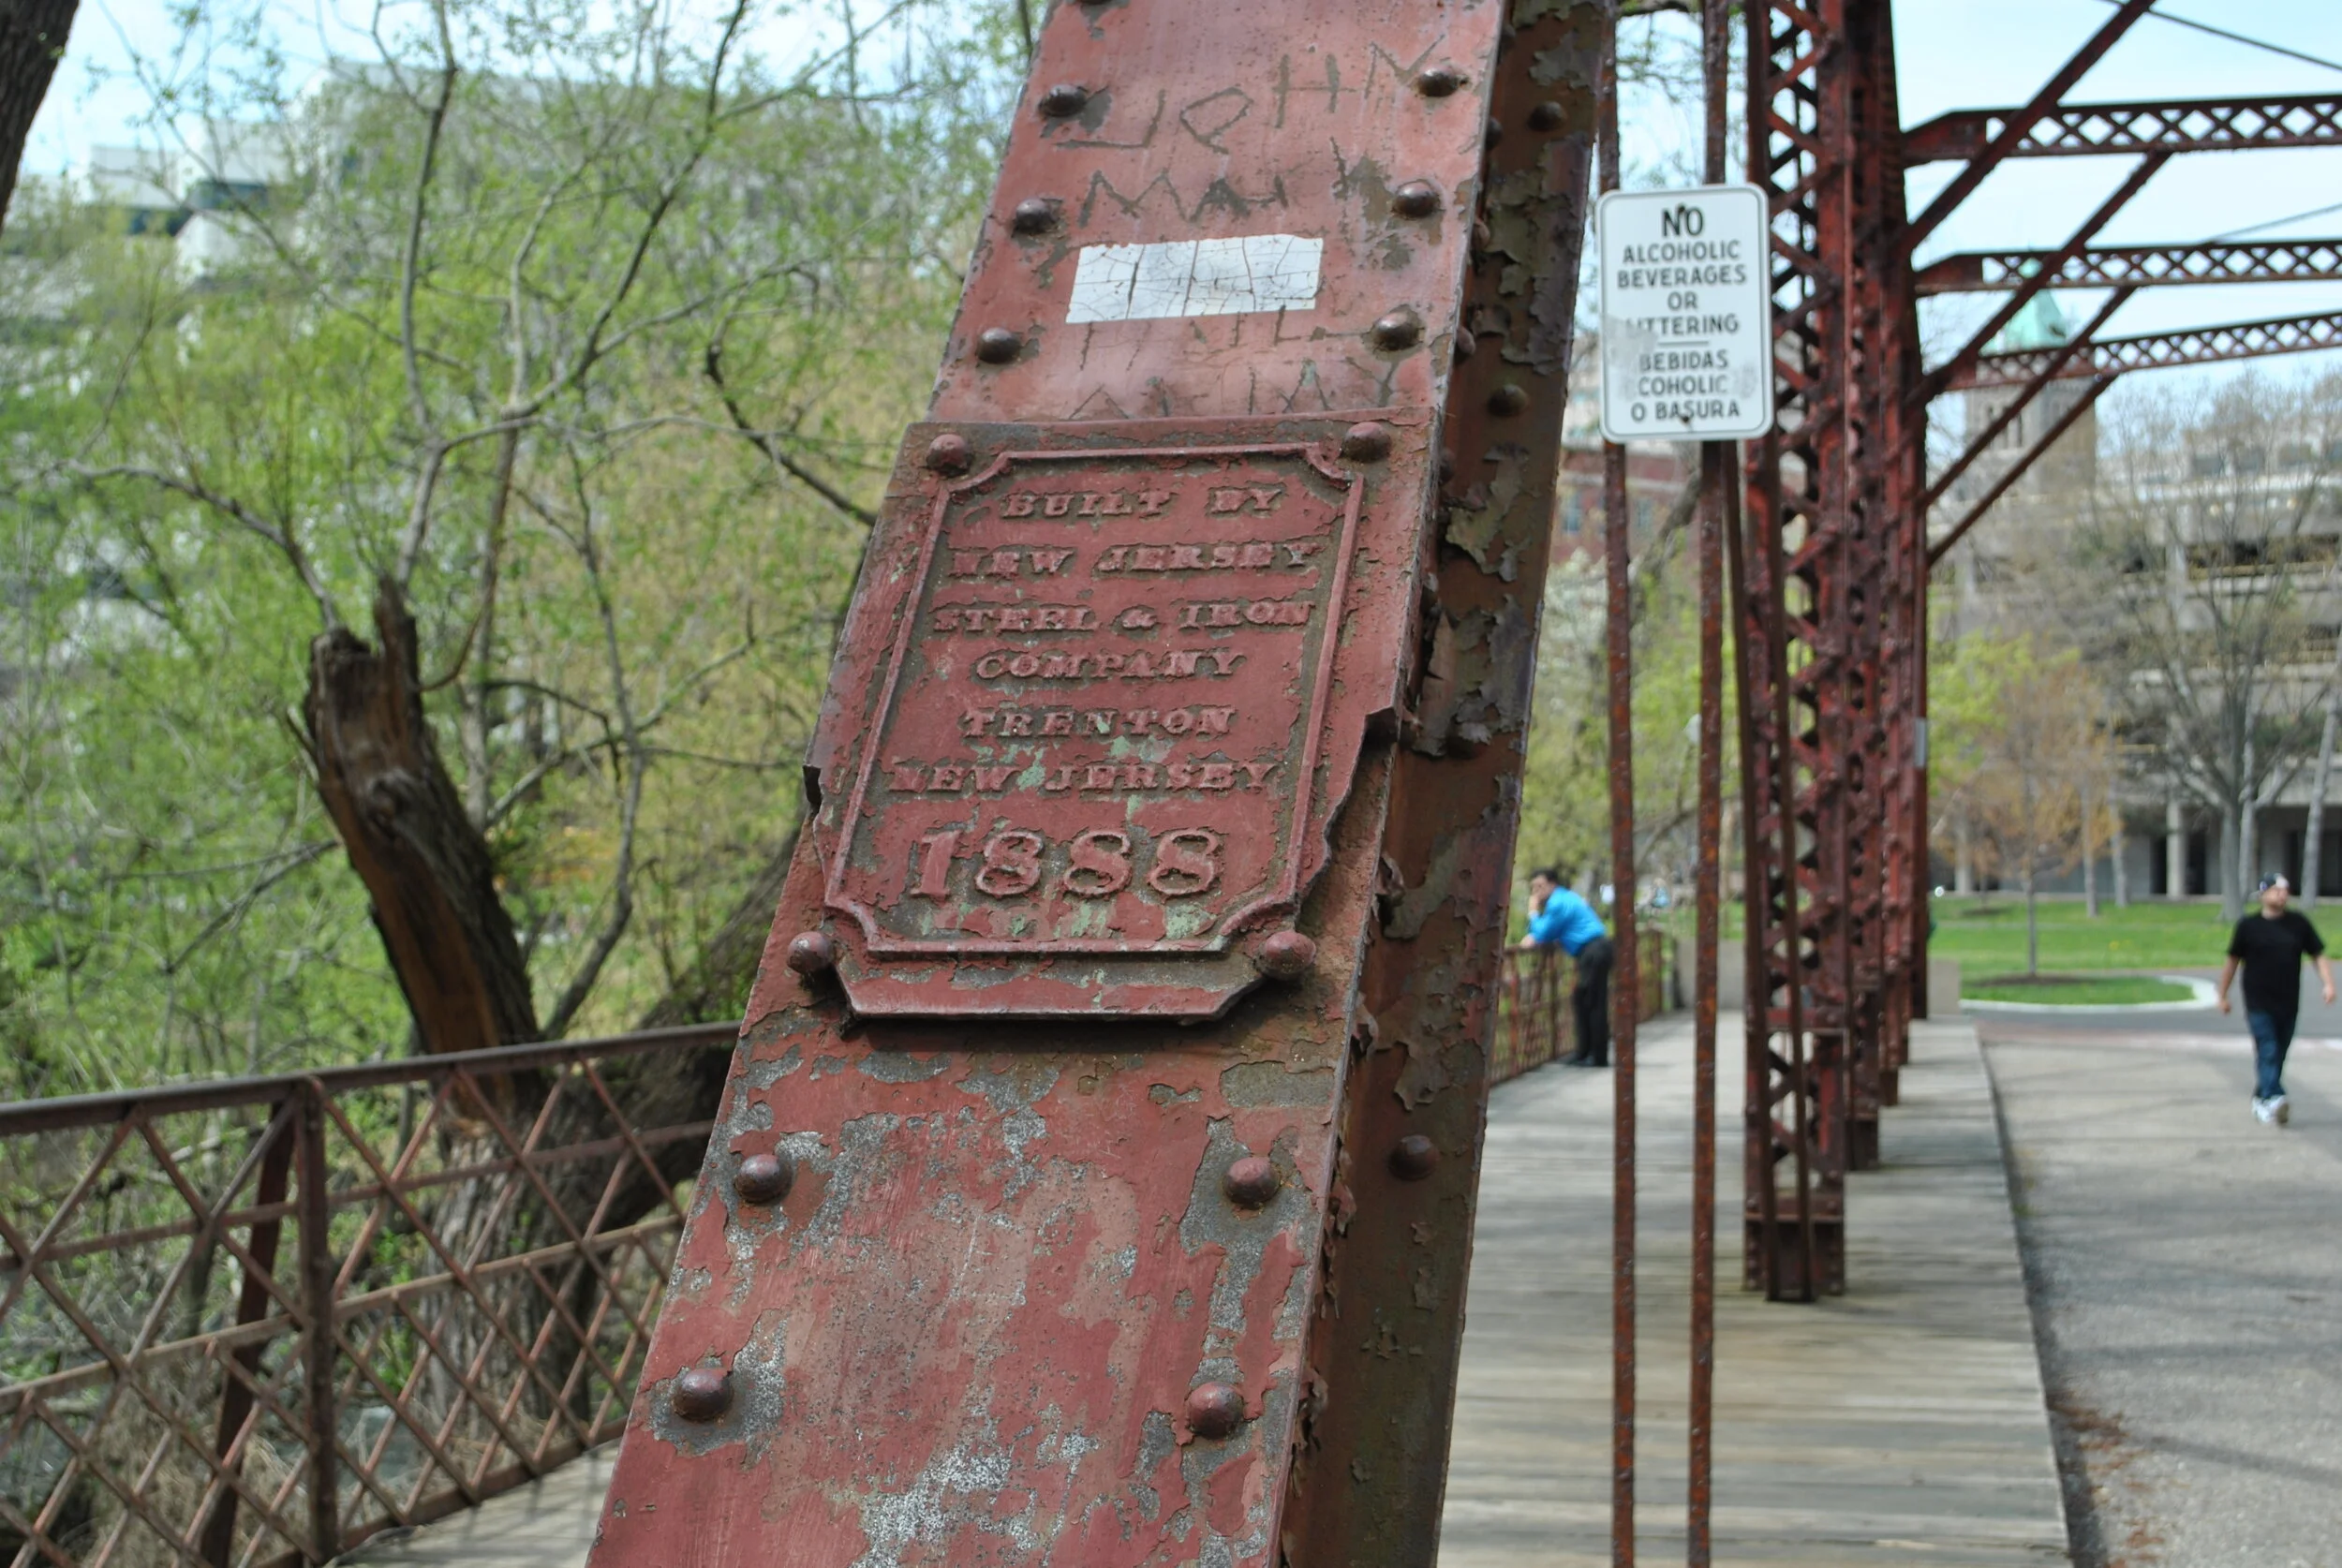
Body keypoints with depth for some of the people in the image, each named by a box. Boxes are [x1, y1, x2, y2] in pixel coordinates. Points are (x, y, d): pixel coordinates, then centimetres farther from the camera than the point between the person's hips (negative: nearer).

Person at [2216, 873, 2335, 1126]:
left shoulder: (2298, 923, 5)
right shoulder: (2248, 925, 0)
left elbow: (2318, 955, 9)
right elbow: (2232, 961, 7)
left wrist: (2328, 983, -6)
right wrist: (2223, 995, 10)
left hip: (2288, 1003, 3)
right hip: (2259, 1004, -3)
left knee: (2278, 1056, 9)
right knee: (2267, 1052, -15)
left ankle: (2261, 1098, 24)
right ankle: (2273, 1099, -26)